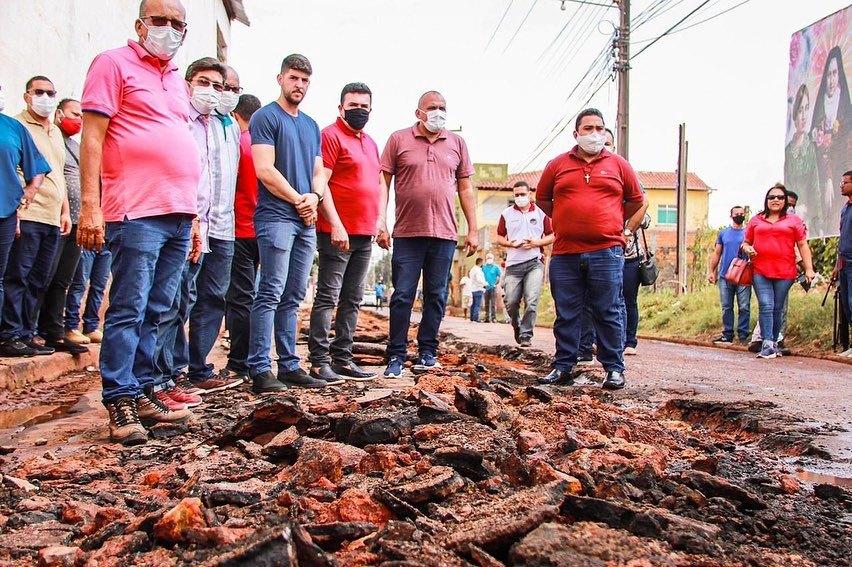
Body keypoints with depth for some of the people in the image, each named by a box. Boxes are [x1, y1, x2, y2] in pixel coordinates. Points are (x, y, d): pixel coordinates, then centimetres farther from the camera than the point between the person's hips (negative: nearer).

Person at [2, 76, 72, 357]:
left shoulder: (56, 133, 22)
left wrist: (65, 212, 19)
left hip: (52, 219, 7)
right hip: (26, 216, -7)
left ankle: (26, 332, 14)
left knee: (39, 280, 8)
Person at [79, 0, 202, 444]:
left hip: (179, 216, 7)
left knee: (155, 312, 8)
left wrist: (193, 216, 19)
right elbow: (92, 136, -6)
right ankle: (119, 402, 1)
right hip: (137, 213, -7)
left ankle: (140, 393, 15)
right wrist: (90, 205, -15)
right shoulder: (114, 64, 2)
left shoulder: (177, 82, 23)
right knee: (128, 309, -6)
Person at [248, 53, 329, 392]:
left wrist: (315, 196, -3)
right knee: (271, 293, -10)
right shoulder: (265, 117, -1)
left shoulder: (311, 125, 21)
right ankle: (260, 369, -7)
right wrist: (299, 200, -7)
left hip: (306, 220, 7)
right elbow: (265, 169, -10)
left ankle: (289, 366, 13)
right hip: (276, 215, -7)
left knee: (293, 297, 8)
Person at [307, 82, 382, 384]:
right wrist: (335, 225, -20)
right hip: (338, 232, -8)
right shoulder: (331, 135, -5)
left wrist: (379, 223, 15)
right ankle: (319, 361, -2)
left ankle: (342, 359, 15)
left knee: (352, 300, 9)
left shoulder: (370, 142, 19)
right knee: (327, 297, -5)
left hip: (364, 235, 8)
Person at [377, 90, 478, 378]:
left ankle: (427, 353, 16)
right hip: (407, 233, -2)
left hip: (444, 235, 3)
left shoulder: (457, 143, 11)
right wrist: (381, 223, -8)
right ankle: (396, 357, 7)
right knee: (402, 296, 0)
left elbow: (466, 189, 13)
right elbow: (383, 182, 2)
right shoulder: (399, 139, 4)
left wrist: (472, 231, 8)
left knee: (436, 297, 7)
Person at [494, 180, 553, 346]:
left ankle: (526, 335, -4)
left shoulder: (541, 213, 8)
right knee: (511, 302, -2)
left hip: (535, 262, -1)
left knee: (531, 301, -11)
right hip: (513, 264, 2)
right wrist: (511, 243, -5)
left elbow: (552, 236, 10)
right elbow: (498, 238, 15)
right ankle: (517, 327, 25)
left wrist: (537, 243, -8)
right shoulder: (506, 214, 12)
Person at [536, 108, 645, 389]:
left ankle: (614, 368, 11)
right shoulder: (557, 165, 8)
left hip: (607, 252, -1)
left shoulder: (618, 164, 8)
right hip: (565, 253, 1)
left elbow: (636, 200, 18)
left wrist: (612, 221, 14)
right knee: (566, 314, 7)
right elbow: (542, 198, 20)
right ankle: (563, 367, 17)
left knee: (608, 314, 2)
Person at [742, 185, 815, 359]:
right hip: (760, 272, 0)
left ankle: (774, 342, 16)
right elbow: (745, 242, 21)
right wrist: (748, 249, -3)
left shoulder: (794, 221, 10)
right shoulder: (756, 220, 14)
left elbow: (803, 245, 7)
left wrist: (809, 269, -1)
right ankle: (768, 344, -13)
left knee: (778, 309, 5)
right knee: (766, 306, -10)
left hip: (785, 272, 0)